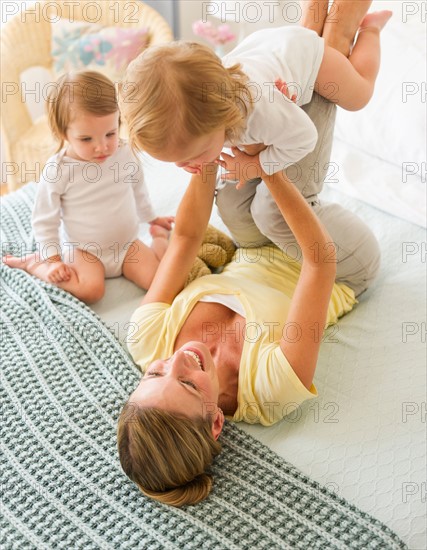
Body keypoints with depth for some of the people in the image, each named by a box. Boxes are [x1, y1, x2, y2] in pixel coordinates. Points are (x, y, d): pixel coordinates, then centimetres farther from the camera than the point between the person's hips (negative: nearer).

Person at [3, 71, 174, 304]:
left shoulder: (126, 153, -10)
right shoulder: (57, 170, -20)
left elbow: (138, 189, 12)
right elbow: (44, 220, -9)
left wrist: (152, 218, 25)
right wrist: (53, 260, -11)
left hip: (126, 244, 3)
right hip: (83, 249, -3)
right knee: (91, 289, -28)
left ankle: (159, 235, 15)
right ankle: (34, 263, -4)